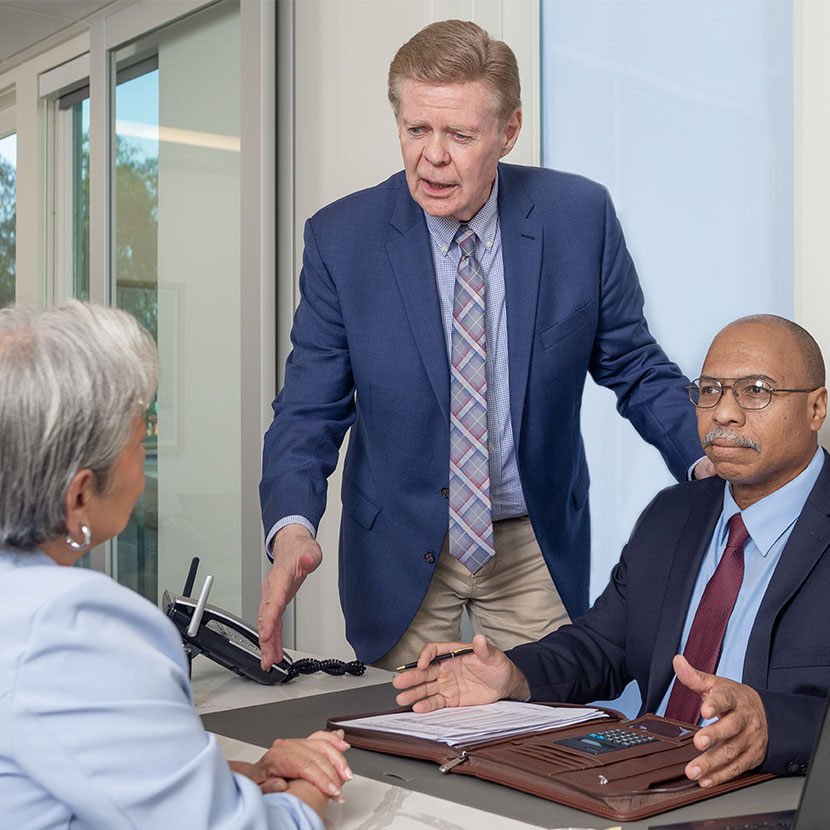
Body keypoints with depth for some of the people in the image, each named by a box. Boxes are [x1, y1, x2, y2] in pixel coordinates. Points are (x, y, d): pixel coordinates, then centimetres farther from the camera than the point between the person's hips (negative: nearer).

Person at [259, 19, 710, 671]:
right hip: (399, 554, 0)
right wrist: (293, 529, -27)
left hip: (537, 545, 1)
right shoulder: (341, 238, -11)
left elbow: (634, 366, 0)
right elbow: (309, 410, -9)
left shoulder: (580, 215, -10)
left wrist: (709, 464, -17)